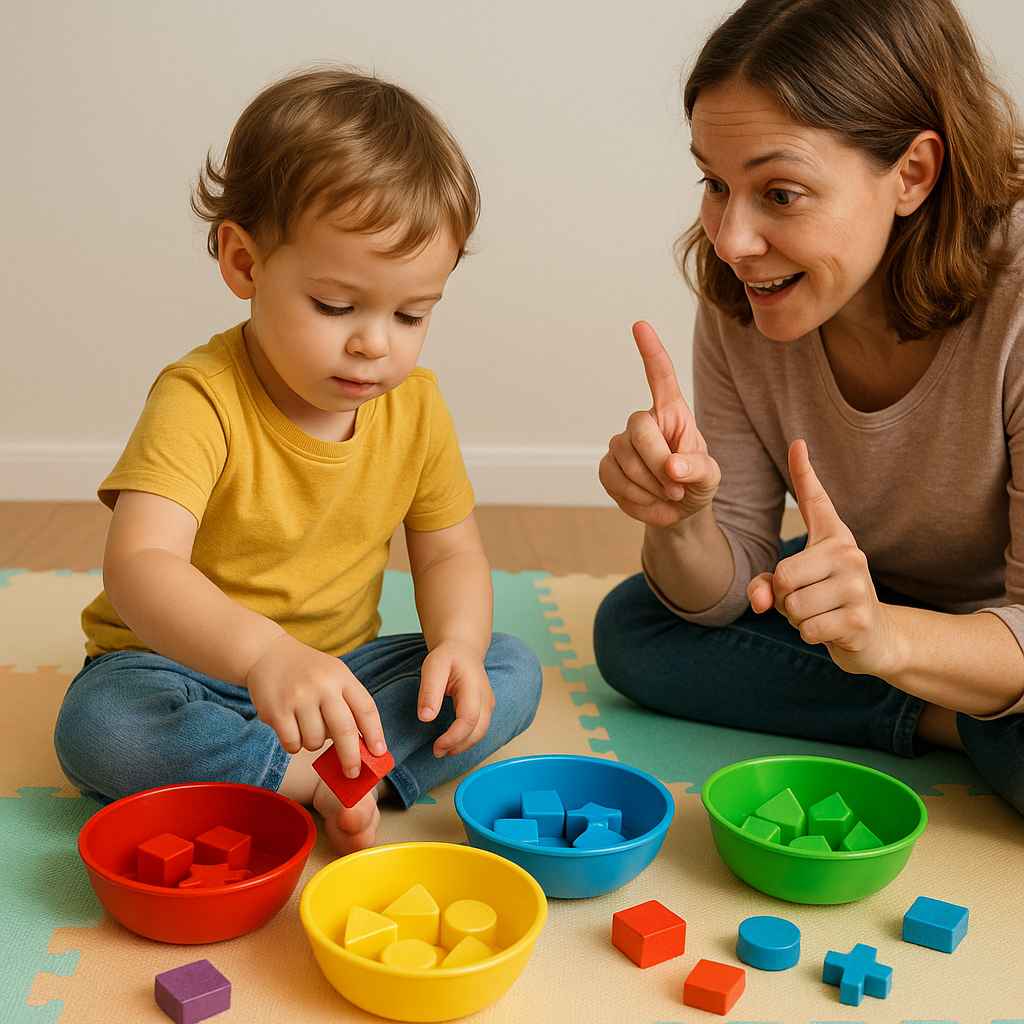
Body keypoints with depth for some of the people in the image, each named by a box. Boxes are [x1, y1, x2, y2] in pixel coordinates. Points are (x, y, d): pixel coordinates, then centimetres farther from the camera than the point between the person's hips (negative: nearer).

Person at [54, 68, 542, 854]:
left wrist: (457, 642, -21)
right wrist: (263, 651, -57)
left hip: (337, 668, 5)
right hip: (186, 669, -4)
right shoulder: (200, 401, -24)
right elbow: (139, 566, -38)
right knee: (98, 728, -34)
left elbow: (449, 552, 3)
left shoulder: (416, 405, -6)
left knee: (513, 673, -12)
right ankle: (318, 778, -24)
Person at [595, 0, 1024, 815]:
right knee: (631, 628, -12)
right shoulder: (741, 302, -15)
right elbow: (729, 589, -11)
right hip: (873, 591, 5)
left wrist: (887, 637, -48)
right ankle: (946, 719, -7)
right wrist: (682, 521, -34)